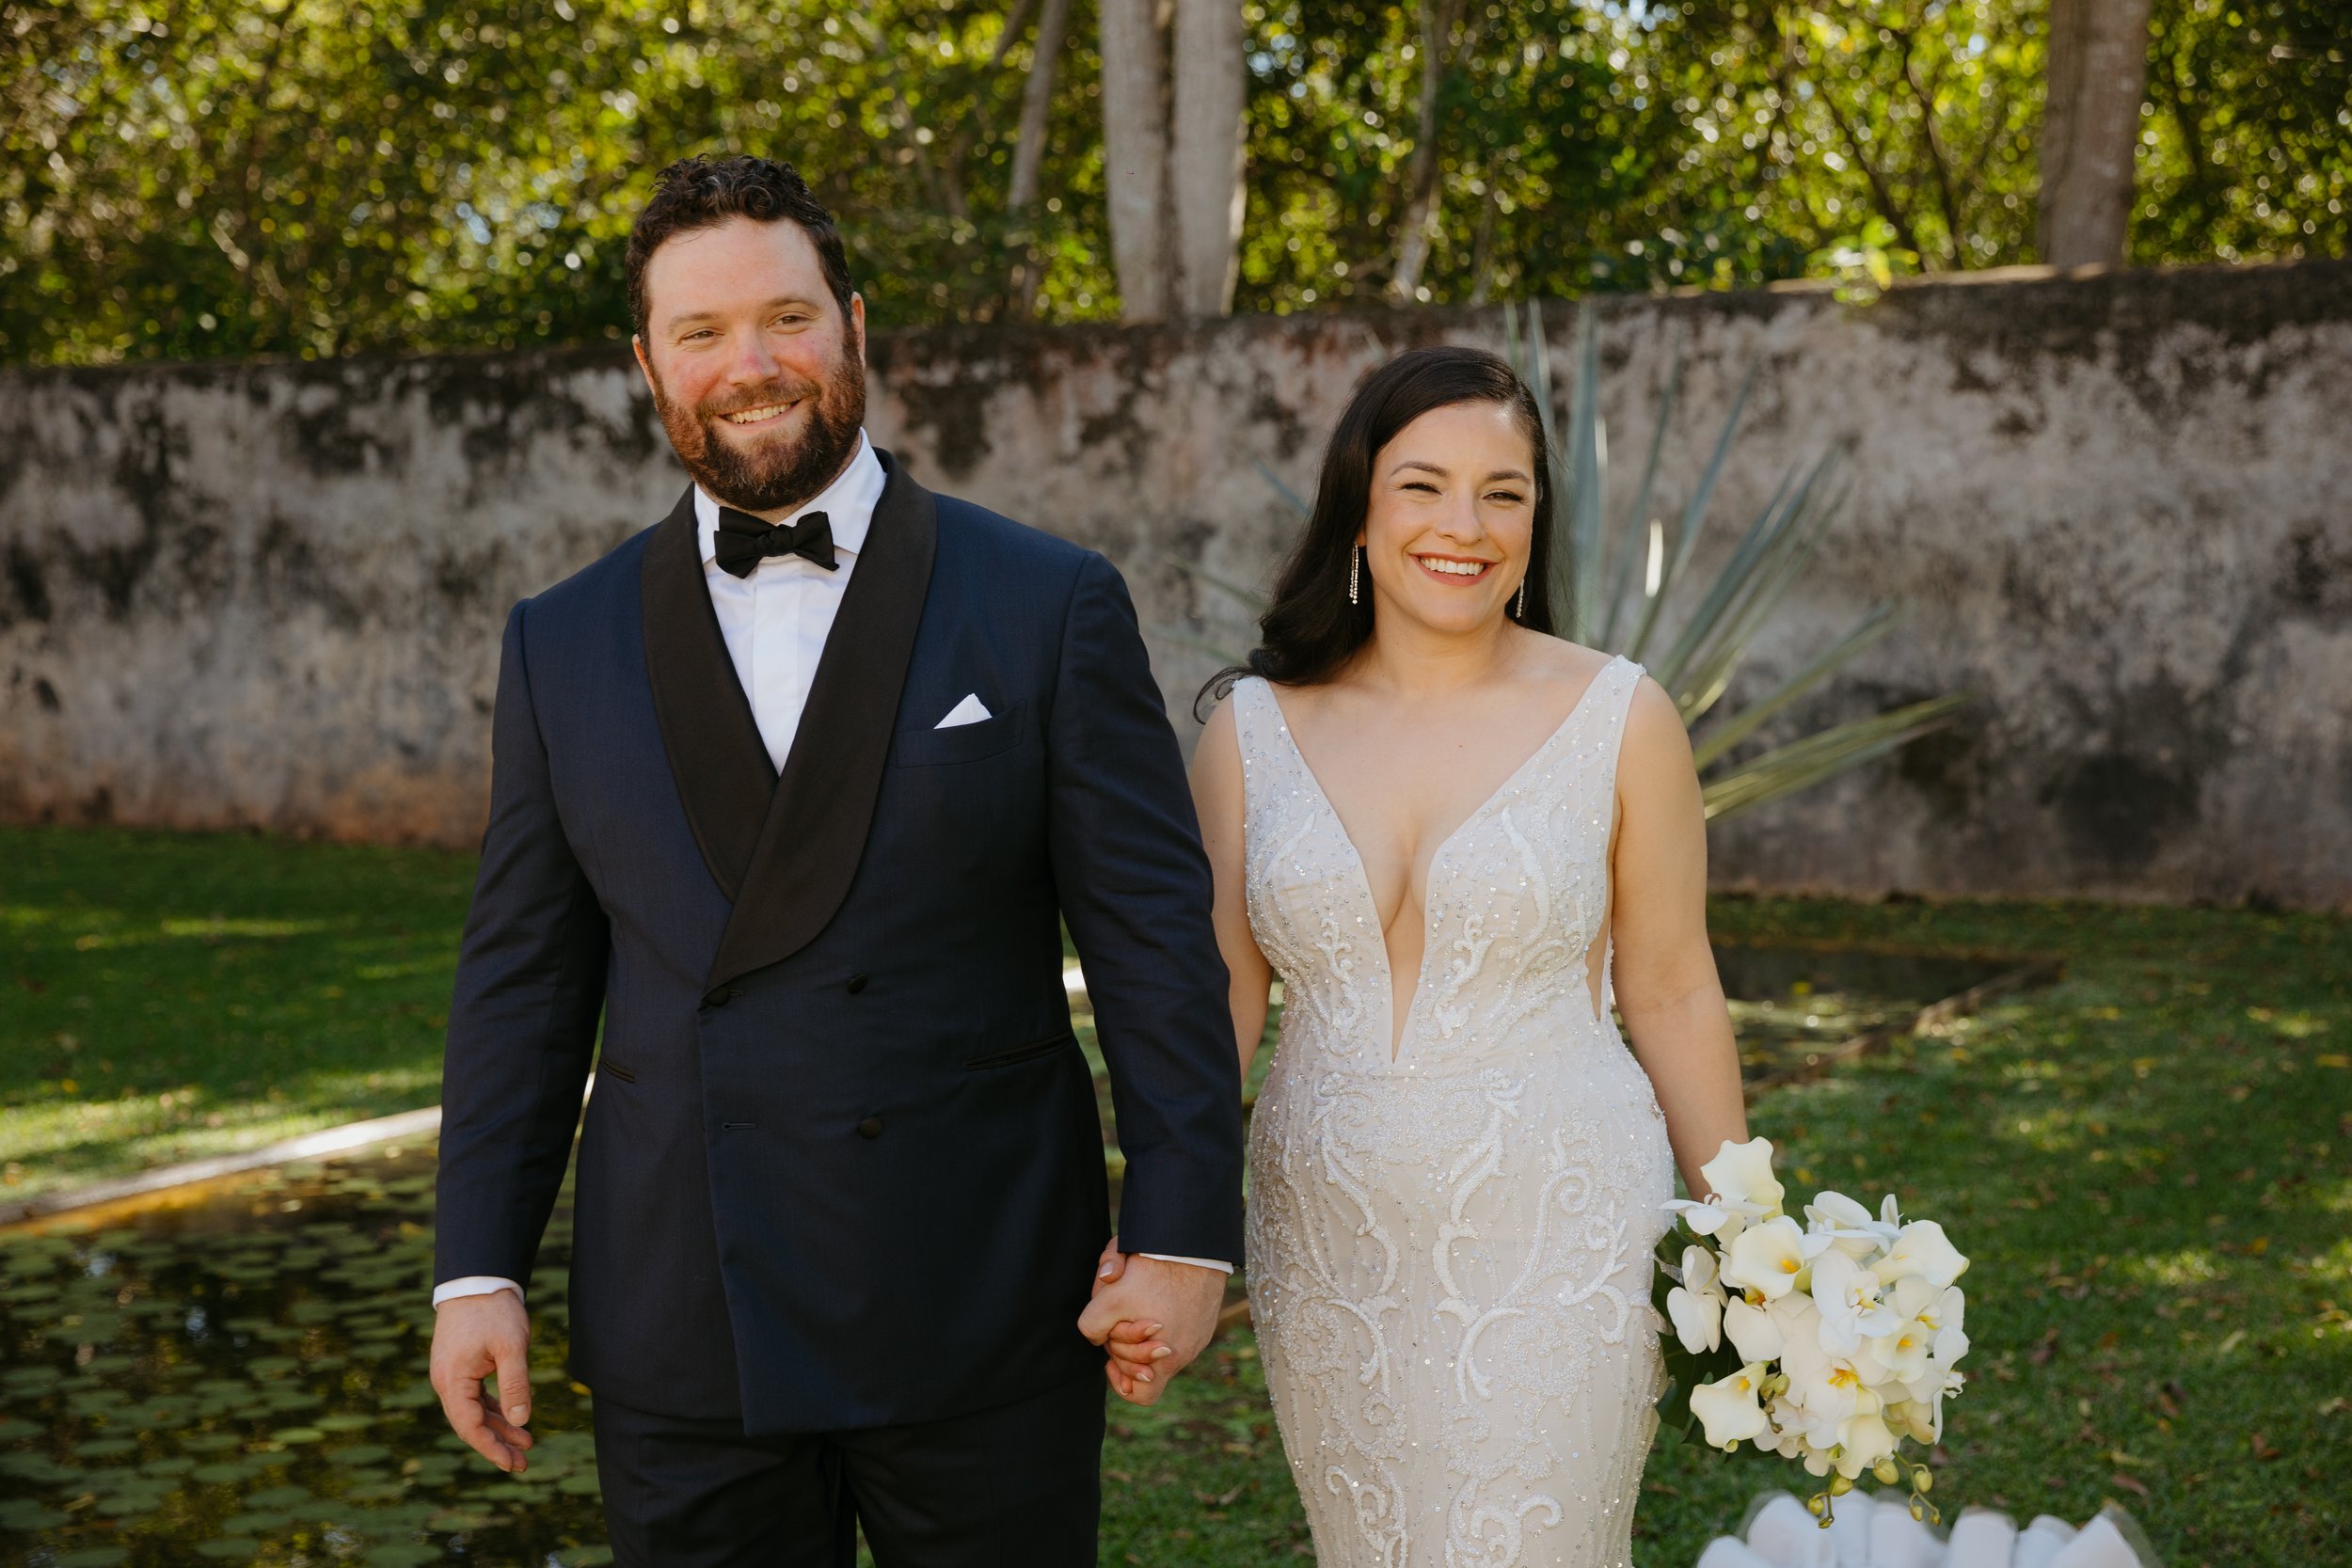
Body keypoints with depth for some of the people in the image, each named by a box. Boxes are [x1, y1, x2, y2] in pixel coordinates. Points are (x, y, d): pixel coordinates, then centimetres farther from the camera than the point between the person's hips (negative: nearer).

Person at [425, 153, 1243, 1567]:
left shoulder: (1051, 606, -2)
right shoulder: (566, 645, 6)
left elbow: (1156, 933, -4)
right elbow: (526, 975, 7)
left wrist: (1184, 1233, -9)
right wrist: (478, 1269, 3)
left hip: (987, 1322, -2)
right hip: (681, 1334, 2)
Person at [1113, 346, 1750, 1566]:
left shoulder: (1617, 718, -5)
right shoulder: (1254, 726, 0)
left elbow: (1671, 992, 1)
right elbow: (1215, 999, 2)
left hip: (1554, 1239, -3)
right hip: (1329, 1255, 3)